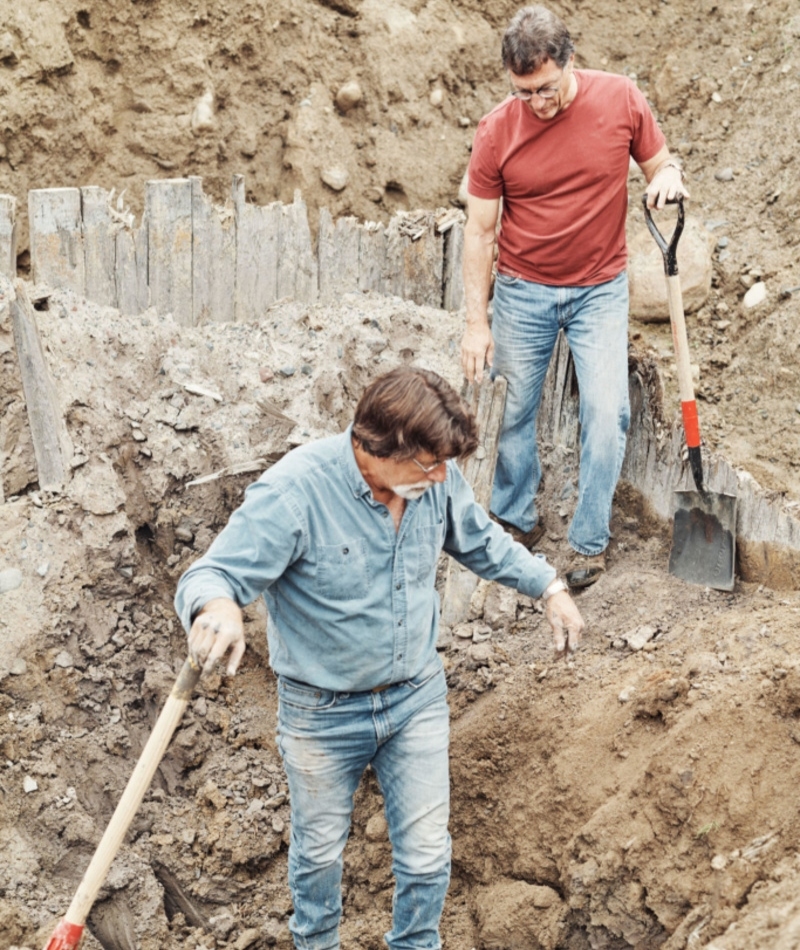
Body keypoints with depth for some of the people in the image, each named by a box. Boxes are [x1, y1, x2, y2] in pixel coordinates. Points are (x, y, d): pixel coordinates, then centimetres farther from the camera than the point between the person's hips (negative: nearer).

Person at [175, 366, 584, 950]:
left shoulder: (437, 478, -12)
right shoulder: (295, 492, -29)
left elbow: (482, 542, 9)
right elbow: (212, 576, -31)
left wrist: (549, 587, 3)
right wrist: (217, 605, -54)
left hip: (418, 697, 3)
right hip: (323, 712, -3)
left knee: (427, 854, 11)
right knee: (320, 849, 20)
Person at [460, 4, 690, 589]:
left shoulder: (621, 99, -11)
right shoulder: (497, 130, -13)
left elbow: (659, 163, 5)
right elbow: (480, 230, -6)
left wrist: (668, 177, -21)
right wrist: (477, 323, -8)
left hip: (600, 290, 0)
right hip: (523, 292, 0)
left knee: (607, 415, -7)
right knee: (514, 411, 8)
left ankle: (591, 540, 10)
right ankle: (517, 521, 29)